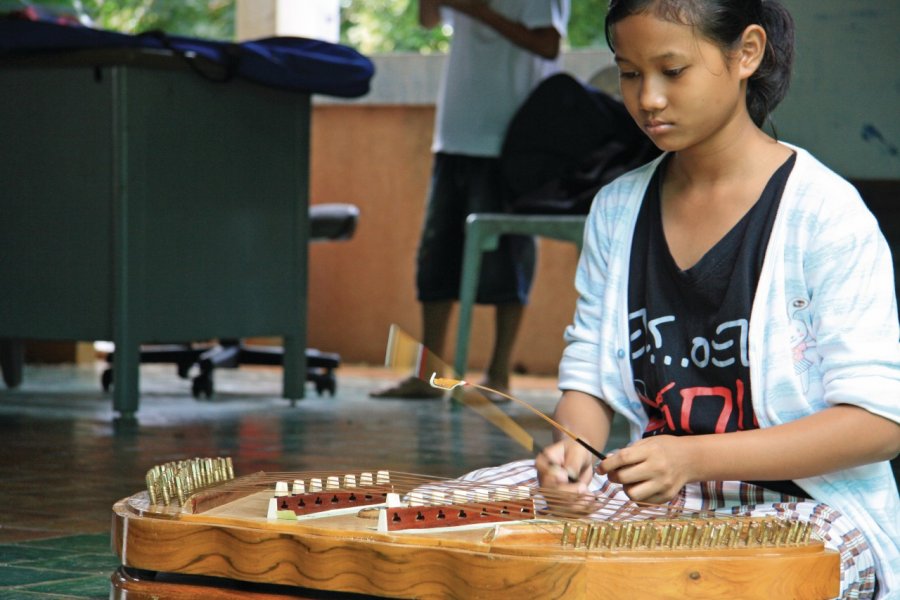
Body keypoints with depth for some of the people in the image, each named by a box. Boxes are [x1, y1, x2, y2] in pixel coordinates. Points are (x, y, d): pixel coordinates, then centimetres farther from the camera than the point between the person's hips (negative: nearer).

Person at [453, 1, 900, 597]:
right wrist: (573, 446, -12)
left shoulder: (824, 211, -9)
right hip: (657, 500, 6)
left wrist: (695, 457, -23)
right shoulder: (616, 210, 11)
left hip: (811, 507, -6)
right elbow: (588, 380, 14)